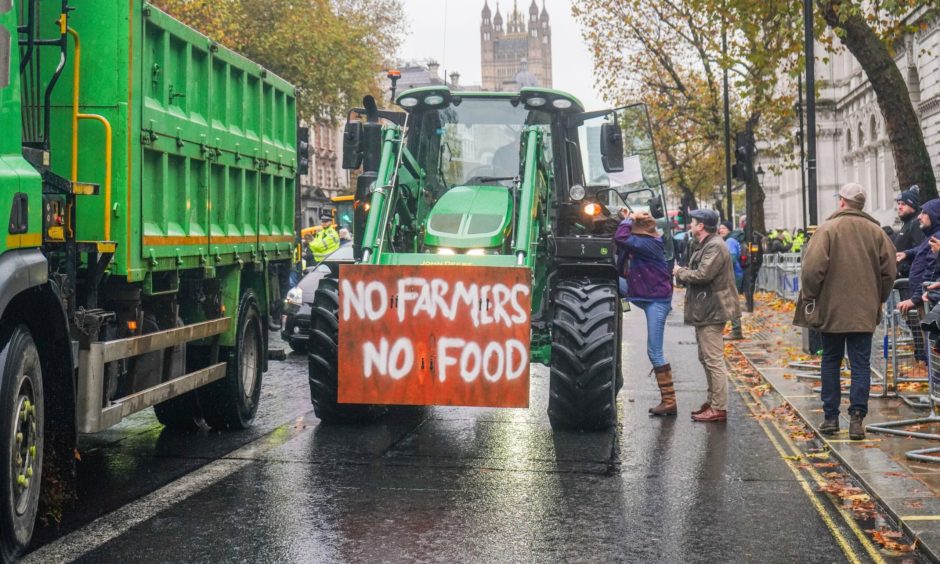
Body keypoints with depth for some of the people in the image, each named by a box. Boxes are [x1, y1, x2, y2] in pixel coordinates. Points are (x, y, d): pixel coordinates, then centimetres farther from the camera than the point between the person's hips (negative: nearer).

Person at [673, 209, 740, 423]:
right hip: (705, 311, 11)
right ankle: (712, 401, 26)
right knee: (706, 358, 18)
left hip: (712, 311, -11)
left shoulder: (715, 247, -16)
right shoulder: (706, 245, 19)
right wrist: (683, 272, 2)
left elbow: (702, 274, -24)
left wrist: (680, 272, -9)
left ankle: (719, 408, -7)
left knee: (713, 360, -9)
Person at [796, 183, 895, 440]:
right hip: (865, 312, 1)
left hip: (831, 310, -1)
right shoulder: (876, 231, 1)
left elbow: (812, 268, -15)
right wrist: (878, 298, 15)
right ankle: (857, 417, -5)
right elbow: (889, 270, 2)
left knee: (830, 362, 11)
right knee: (861, 365, 4)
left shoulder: (827, 229, -8)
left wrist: (810, 297, -3)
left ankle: (830, 417, 14)